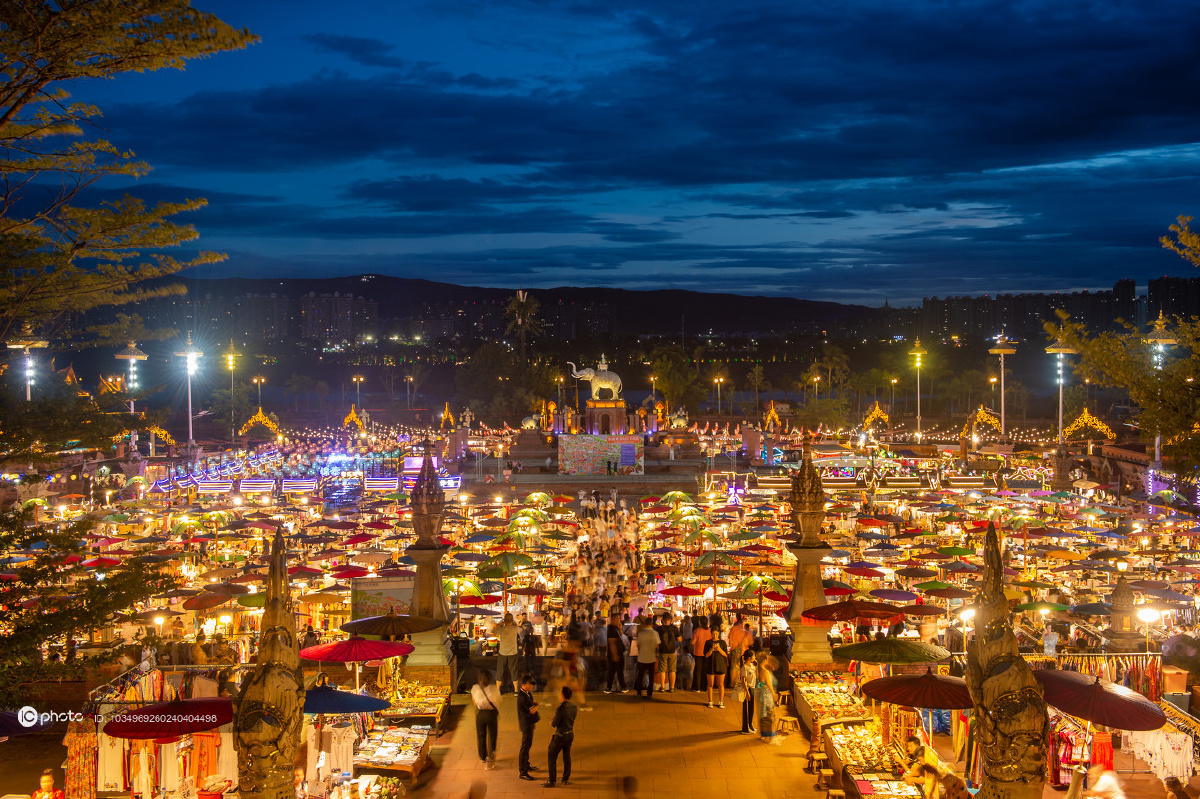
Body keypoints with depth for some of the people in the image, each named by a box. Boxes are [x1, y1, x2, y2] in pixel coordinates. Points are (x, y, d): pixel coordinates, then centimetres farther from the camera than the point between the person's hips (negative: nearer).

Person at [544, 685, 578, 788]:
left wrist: (552, 723, 4)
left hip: (561, 736, -7)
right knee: (566, 756, 20)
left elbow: (555, 724, -20)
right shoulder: (574, 706, -1)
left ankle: (552, 781, 6)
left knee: (551, 757, 4)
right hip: (570, 734, 8)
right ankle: (566, 779, 28)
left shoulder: (561, 708, -24)